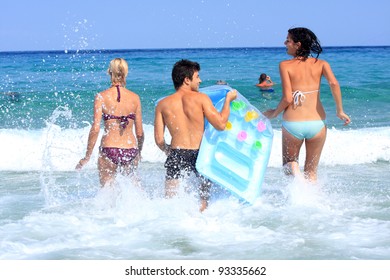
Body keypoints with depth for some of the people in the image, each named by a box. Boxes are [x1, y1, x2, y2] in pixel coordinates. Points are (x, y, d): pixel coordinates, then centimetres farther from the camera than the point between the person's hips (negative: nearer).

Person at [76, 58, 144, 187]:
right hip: (131, 150, 2)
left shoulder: (101, 97, -5)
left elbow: (95, 129, -11)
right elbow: (140, 132, 5)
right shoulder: (135, 98, 1)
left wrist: (87, 156, -3)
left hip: (109, 150, -2)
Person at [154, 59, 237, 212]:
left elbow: (159, 139, 3)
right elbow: (221, 124, -6)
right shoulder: (201, 98, -2)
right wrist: (228, 99, 7)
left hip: (177, 155, 1)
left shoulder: (162, 104, 5)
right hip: (200, 154, -1)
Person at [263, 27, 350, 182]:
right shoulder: (320, 64, 4)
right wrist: (340, 111, -3)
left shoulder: (285, 65, -3)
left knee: (289, 162, 20)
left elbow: (287, 99, -10)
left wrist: (274, 113, 8)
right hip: (317, 123, 2)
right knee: (311, 171, 19)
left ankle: (295, 171, -13)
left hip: (292, 124, -2)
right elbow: (334, 84, -13)